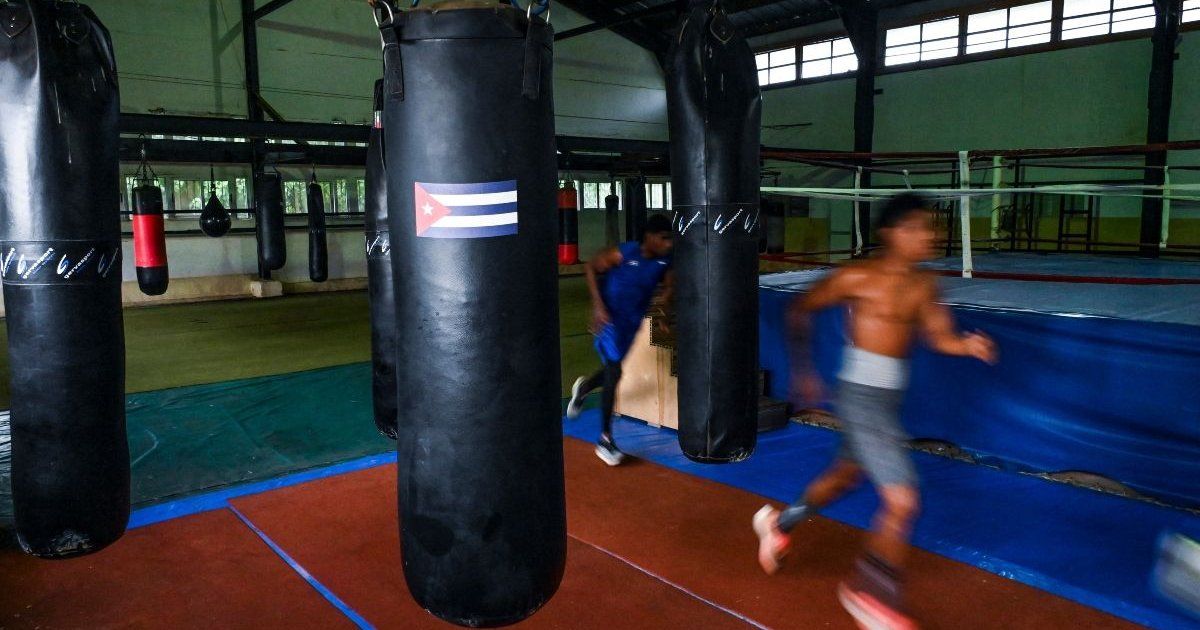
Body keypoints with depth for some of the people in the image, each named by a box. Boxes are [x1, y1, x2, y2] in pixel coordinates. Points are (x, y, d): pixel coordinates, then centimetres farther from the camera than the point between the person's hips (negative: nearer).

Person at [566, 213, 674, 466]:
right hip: (609, 316, -6)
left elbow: (668, 286, 4)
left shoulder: (666, 260, -10)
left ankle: (583, 387, 53)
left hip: (633, 321, 6)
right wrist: (598, 304, -18)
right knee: (614, 372, -13)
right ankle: (605, 440, -1)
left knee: (612, 371, 17)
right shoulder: (623, 253, -23)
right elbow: (591, 267, -12)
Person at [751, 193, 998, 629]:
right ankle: (871, 593, 11)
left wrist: (967, 345, -21)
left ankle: (778, 524, 47)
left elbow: (939, 338, 1)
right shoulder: (858, 277, -15)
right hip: (861, 397, -8)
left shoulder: (924, 285, 4)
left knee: (845, 475, 24)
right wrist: (804, 370, -4)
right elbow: (799, 311, -5)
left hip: (888, 398, 8)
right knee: (903, 501, -9)